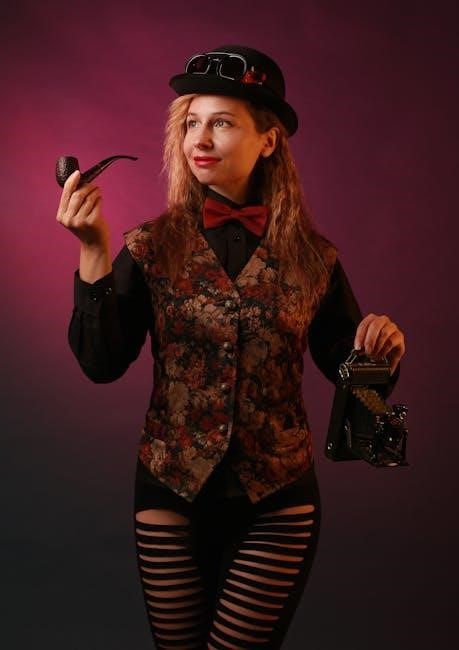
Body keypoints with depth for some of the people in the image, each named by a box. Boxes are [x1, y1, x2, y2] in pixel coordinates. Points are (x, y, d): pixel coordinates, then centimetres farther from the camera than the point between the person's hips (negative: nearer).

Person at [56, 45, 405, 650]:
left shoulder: (312, 255, -4)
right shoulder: (153, 248, -5)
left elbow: (349, 367, 5)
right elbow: (101, 363, -13)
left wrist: (380, 345, -17)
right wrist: (94, 251, -21)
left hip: (277, 505, -1)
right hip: (172, 496, 1)